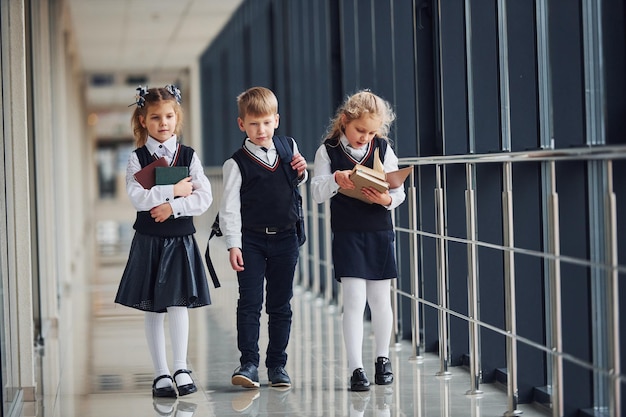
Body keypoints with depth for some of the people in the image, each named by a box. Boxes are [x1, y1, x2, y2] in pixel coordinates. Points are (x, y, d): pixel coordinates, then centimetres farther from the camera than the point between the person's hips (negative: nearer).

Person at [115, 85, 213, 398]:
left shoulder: (188, 156, 3)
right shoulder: (137, 158, 0)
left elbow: (204, 198, -7)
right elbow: (137, 197, -15)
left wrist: (172, 207, -17)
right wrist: (175, 190, -16)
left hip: (180, 240, 0)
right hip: (148, 240, 0)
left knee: (178, 304, -6)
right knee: (152, 309, 4)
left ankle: (180, 368, 7)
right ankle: (161, 373, 12)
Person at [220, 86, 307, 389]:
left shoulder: (289, 147, 6)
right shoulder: (237, 163, -7)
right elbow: (229, 207, -9)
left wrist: (301, 172, 0)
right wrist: (233, 245, -16)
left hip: (285, 238, 3)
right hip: (251, 239, -3)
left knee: (280, 305, 8)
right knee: (250, 302, -7)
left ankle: (277, 364, 16)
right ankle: (248, 364, -4)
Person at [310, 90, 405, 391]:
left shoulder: (382, 148, 2)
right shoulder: (328, 151, -2)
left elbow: (399, 190, 2)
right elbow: (317, 193, -8)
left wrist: (388, 199, -20)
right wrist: (335, 179, -26)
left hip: (380, 233, 2)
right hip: (347, 234, -2)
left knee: (380, 299, 10)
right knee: (354, 299, -7)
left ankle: (382, 358, 28)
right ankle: (356, 368, -3)